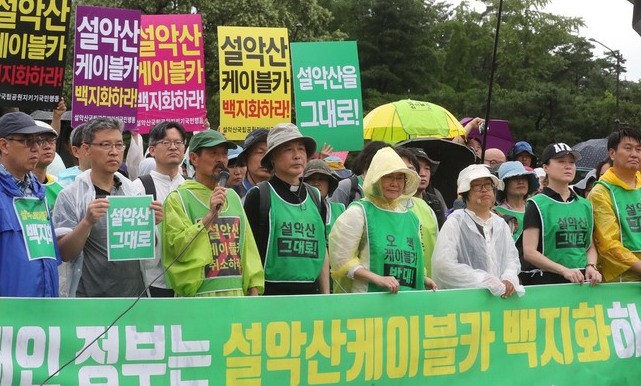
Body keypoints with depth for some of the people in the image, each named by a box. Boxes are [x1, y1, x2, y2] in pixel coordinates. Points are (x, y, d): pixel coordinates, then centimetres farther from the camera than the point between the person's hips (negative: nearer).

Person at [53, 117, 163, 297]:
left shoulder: (133, 191, 5)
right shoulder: (70, 195, -7)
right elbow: (65, 253, -11)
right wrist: (87, 222, -26)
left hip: (135, 290, 4)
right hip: (91, 294, -4)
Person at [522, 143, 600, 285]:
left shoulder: (585, 205, 14)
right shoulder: (537, 205, -3)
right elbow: (529, 252, -10)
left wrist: (591, 267, -2)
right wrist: (565, 270, -19)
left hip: (581, 281, 5)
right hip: (546, 281, -5)